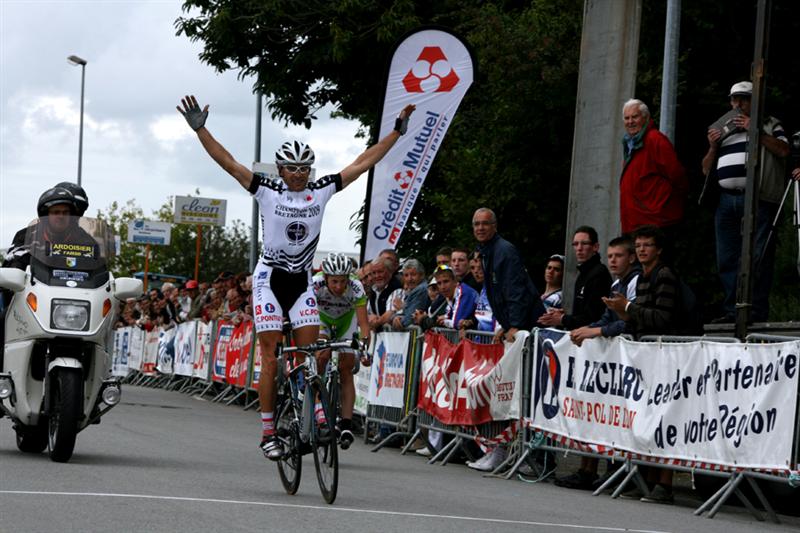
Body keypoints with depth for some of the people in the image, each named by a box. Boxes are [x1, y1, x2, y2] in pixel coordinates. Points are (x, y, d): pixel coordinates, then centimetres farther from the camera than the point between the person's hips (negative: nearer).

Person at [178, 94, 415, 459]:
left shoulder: (322, 191, 0)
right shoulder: (267, 192, -7)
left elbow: (363, 163, 3)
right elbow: (227, 162, -13)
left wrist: (397, 132, 1)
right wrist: (199, 129, -22)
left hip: (302, 282, 3)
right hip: (269, 279, -3)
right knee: (271, 357, -5)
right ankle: (268, 432, -2)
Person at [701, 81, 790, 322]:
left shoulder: (769, 124, 12)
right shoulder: (722, 129, 25)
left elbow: (783, 150, -7)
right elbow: (706, 169, 23)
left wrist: (754, 131, -8)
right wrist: (713, 147, 5)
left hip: (757, 199, -5)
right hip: (726, 200, 5)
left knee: (758, 257, -9)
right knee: (727, 259, 3)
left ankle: (757, 313, -11)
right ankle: (732, 311, 8)